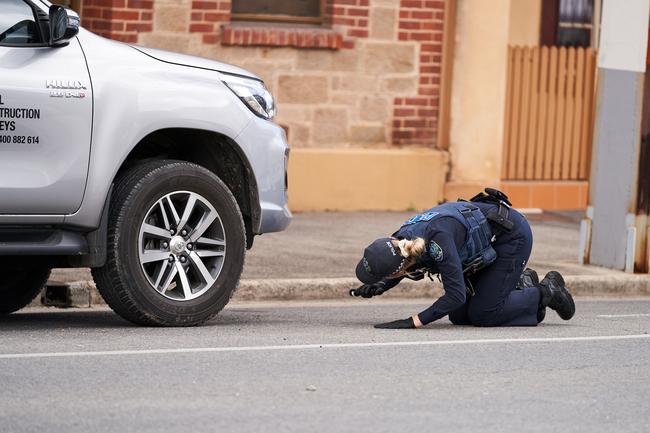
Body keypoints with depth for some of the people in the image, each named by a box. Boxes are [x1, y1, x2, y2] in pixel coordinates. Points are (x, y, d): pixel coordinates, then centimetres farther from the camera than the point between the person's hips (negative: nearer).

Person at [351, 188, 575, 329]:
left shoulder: (437, 239, -39)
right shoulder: (400, 240, -16)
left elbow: (456, 295, -38)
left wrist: (413, 322, -41)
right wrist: (378, 287, -15)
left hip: (513, 234, -8)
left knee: (482, 315, -8)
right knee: (459, 316, 5)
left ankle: (546, 292, 10)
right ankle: (521, 284, 21)